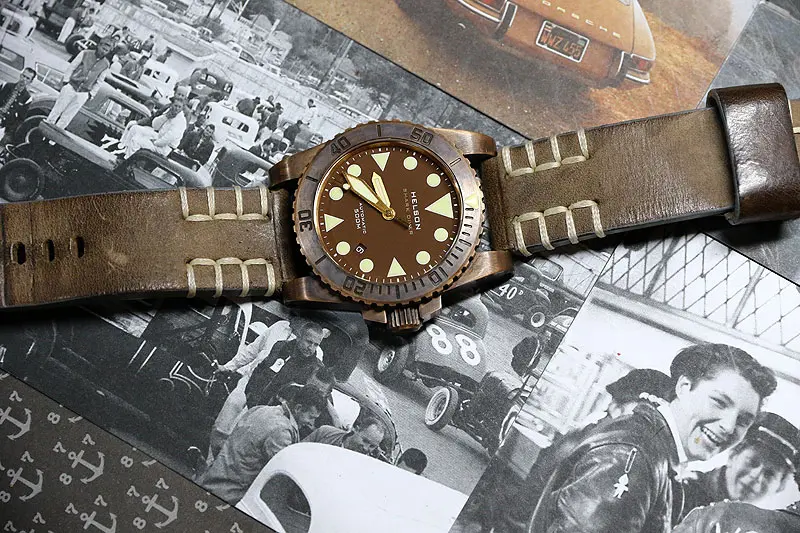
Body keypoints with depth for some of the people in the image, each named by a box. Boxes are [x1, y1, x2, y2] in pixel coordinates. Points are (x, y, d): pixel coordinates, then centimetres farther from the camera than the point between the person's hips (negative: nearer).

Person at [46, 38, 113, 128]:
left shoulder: (106, 64, 2)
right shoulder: (85, 54, -2)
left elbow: (99, 81, 9)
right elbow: (71, 66, 1)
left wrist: (91, 93, 4)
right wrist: (66, 80, -3)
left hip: (83, 94, 1)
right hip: (71, 86, -1)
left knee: (67, 116, 3)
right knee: (57, 110, 5)